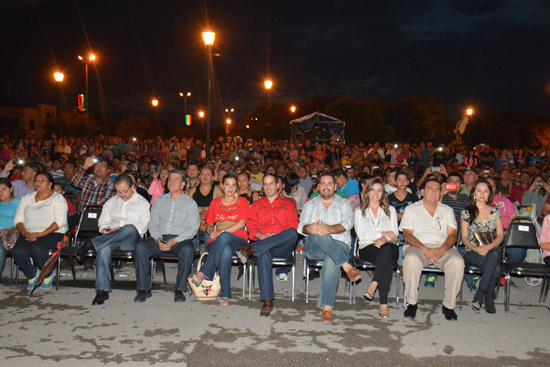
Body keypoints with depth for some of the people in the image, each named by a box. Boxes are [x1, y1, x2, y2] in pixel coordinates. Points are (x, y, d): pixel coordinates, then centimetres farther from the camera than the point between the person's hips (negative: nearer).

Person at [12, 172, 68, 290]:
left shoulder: (58, 198, 2)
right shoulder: (27, 198, 19)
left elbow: (60, 221, -10)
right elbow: (18, 219, 12)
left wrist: (40, 234, -18)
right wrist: (25, 233, -9)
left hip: (52, 233, -4)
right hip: (29, 234, 5)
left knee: (37, 250, -33)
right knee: (17, 251, -25)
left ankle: (48, 274, -4)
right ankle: (32, 274, 2)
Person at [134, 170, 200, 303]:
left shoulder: (190, 203, 8)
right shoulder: (160, 201, 19)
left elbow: (193, 228, -2)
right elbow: (152, 224, 13)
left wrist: (175, 241, -16)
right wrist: (158, 239, -9)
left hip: (180, 239, -3)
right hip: (160, 237, 3)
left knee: (187, 250, -36)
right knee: (140, 247, -25)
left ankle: (180, 289, -21)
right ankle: (144, 288, -16)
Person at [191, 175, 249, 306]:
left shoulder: (242, 201, 12)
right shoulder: (215, 202, 21)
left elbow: (242, 224, -2)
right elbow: (209, 224, 22)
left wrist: (222, 232, -11)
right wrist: (211, 231, -4)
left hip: (238, 239, -2)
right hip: (218, 241, 2)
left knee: (223, 237, -42)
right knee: (226, 251, -40)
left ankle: (204, 273, -43)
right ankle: (225, 294, -43)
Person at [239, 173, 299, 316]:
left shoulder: (288, 203, 20)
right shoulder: (256, 204, 25)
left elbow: (293, 225, 8)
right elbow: (251, 225, 13)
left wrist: (277, 237, -10)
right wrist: (261, 236, -8)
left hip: (283, 246, 0)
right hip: (263, 243, 0)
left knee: (293, 234, -35)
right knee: (264, 254, -38)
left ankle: (252, 249, -40)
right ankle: (267, 301, -38)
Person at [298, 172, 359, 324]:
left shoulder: (344, 203, 16)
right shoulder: (310, 204, 21)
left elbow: (347, 223, -5)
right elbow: (301, 226, 4)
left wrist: (329, 229, -27)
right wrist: (309, 229, -23)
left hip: (339, 245, -1)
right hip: (314, 247, 1)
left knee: (331, 261, -36)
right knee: (319, 235, -35)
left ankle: (327, 307, -38)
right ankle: (347, 267, -34)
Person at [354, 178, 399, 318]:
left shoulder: (390, 210, 25)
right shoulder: (359, 211, 20)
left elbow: (394, 233, 11)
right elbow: (361, 235, 5)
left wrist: (384, 239, -12)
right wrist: (383, 233, -2)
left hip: (389, 247, 1)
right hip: (367, 248, -1)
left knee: (387, 249, -40)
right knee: (387, 262, -37)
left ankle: (373, 285, -43)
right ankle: (384, 303, -39)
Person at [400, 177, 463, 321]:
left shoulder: (447, 210, 19)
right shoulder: (411, 209, 12)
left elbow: (452, 235, 7)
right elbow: (407, 235, 0)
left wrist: (442, 250, -15)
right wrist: (424, 249, -17)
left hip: (443, 248, 2)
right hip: (418, 246, -2)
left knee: (457, 261, -30)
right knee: (411, 259, -36)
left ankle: (449, 305, -15)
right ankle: (412, 303, -19)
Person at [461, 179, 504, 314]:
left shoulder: (495, 211, 13)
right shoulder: (467, 212, 8)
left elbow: (500, 235, 6)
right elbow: (464, 237, 4)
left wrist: (489, 247, -14)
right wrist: (476, 248, -15)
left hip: (493, 251, 2)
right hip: (472, 252, -1)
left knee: (494, 255, -38)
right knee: (496, 266, -34)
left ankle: (480, 293, -31)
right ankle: (489, 297, -20)